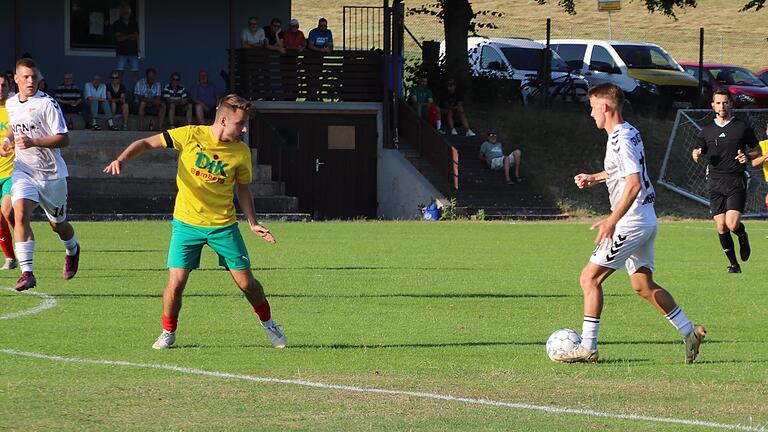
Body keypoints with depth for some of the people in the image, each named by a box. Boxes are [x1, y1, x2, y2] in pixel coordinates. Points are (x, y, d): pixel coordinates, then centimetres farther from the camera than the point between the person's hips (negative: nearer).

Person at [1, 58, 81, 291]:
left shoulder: (47, 104, -13)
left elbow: (63, 139, -18)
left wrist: (33, 142, -29)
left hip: (51, 173, -3)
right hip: (23, 171, 3)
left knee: (57, 224, 14)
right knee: (20, 215, -22)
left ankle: (72, 250, 49)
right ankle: (27, 272, -23)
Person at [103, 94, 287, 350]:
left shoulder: (241, 152, -4)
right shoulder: (190, 136, -12)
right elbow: (147, 143, -5)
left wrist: (252, 224, 2)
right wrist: (122, 158, -21)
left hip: (223, 225, 2)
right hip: (187, 223, -2)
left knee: (246, 283, 2)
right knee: (176, 283, -10)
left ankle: (268, 324, 28)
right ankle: (168, 333, 14)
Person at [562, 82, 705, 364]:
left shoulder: (620, 139, -19)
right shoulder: (629, 133, 12)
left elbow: (634, 184, -27)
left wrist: (612, 220, -27)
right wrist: (594, 178, 24)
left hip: (631, 222, -10)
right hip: (646, 220, 10)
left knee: (590, 277, -6)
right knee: (642, 285, 17)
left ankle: (587, 348, -5)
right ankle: (689, 332, 17)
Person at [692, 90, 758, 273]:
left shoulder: (742, 127, 3)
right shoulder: (707, 131, 10)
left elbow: (757, 150, 11)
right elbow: (697, 152, 19)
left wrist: (748, 157, -11)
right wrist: (696, 154, -5)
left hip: (736, 182, -3)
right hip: (715, 182, 3)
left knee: (732, 224, -17)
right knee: (721, 227, -2)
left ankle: (743, 236, 19)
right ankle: (734, 264, 13)